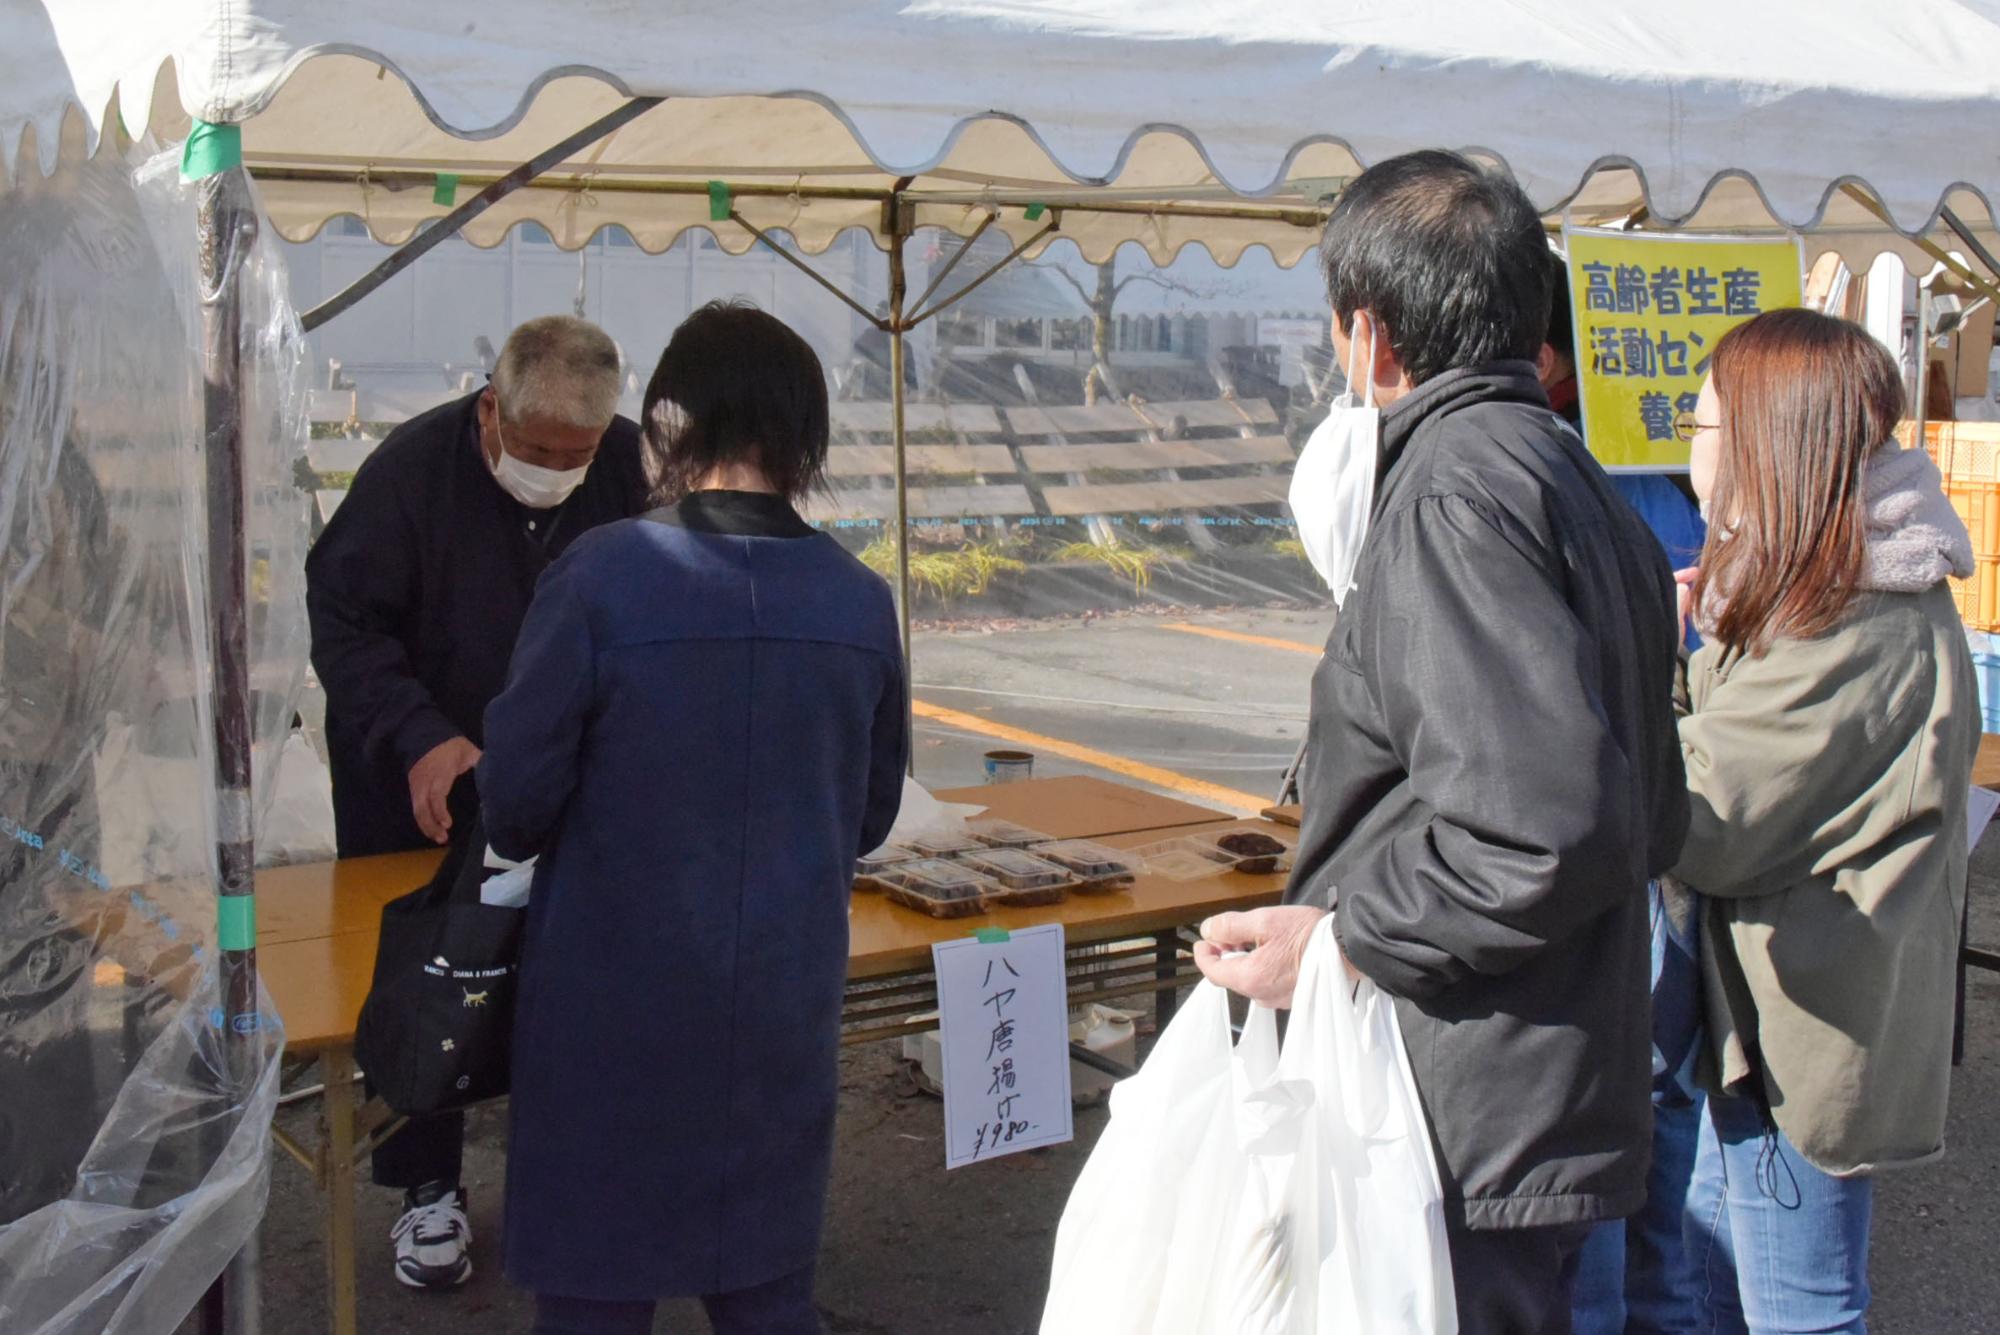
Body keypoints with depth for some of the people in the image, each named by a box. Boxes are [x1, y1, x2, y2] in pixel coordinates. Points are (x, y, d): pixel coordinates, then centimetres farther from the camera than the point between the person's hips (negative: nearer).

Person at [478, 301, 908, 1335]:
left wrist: (532, 843, 12)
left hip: (617, 1003, -3)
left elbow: (517, 794, -10)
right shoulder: (859, 600, -4)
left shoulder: (601, 576, -17)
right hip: (785, 1006, 4)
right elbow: (870, 815, 7)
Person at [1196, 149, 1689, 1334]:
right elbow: (1656, 823, 17)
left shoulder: (1458, 490, -18)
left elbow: (1551, 830, -29)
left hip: (1472, 1141, -10)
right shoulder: (1589, 491, 14)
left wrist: (1336, 938, -18)